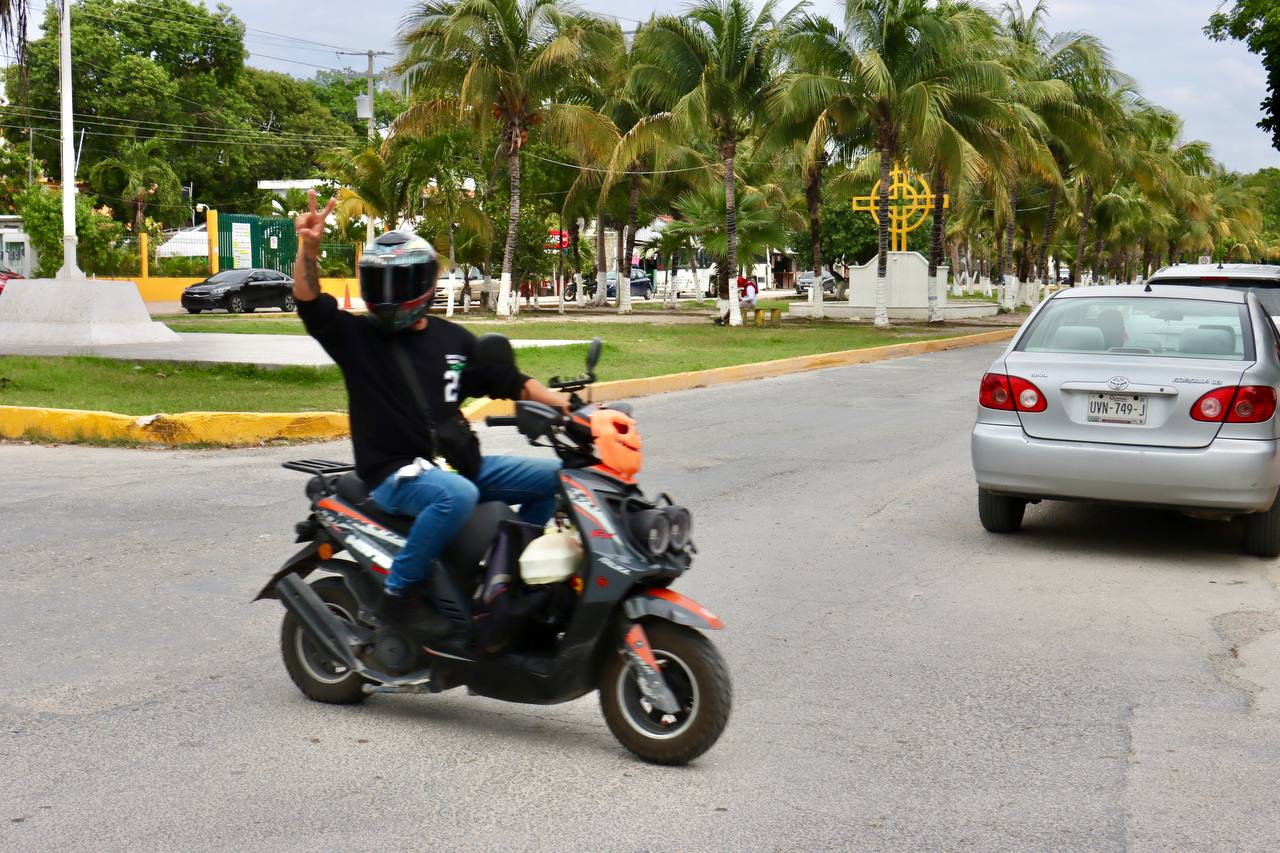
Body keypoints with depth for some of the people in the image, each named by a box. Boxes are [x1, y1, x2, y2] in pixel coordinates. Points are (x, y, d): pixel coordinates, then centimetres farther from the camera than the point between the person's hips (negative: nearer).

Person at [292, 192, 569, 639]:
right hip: (394, 474, -6)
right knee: (457, 496, -37)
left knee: (552, 477, 3)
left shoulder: (454, 339, 14)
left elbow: (510, 381, 17)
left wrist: (566, 405, 5)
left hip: (458, 464, 6)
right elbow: (310, 302, -16)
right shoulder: (356, 336, 1)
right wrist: (308, 247, -32)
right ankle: (399, 592, -22)